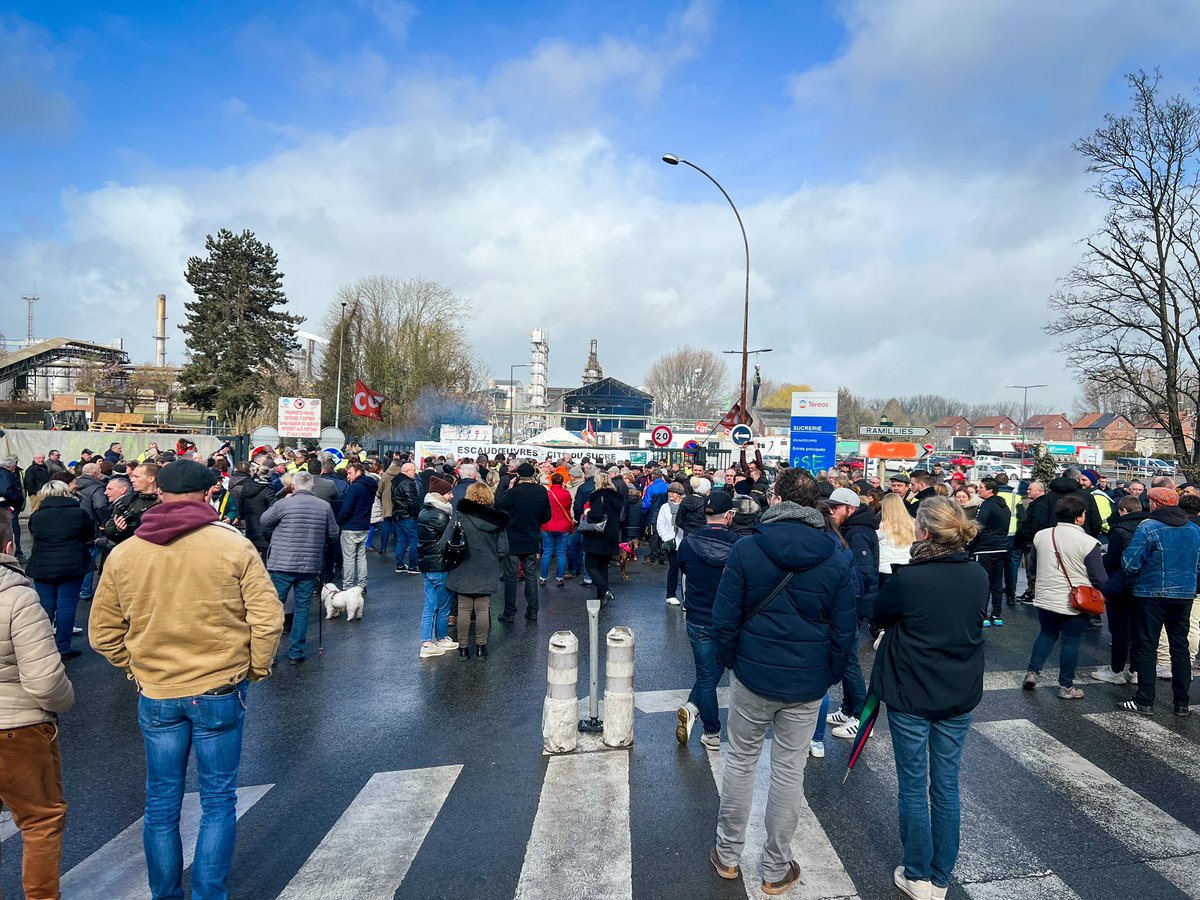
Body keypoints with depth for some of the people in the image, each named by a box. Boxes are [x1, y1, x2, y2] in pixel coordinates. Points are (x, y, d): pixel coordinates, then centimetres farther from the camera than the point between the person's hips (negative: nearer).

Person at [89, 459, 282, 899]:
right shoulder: (234, 546, -12)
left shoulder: (122, 554, -2)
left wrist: (135, 667, 18)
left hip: (155, 697, 3)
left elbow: (103, 631, 6)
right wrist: (256, 668, 2)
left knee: (161, 804, 18)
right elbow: (268, 618, -13)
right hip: (220, 693, -3)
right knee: (218, 801, 12)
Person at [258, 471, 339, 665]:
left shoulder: (283, 504, -8)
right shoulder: (325, 506, -1)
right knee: (302, 609, 10)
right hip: (310, 566, 2)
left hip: (282, 564, -2)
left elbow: (264, 522, 7)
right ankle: (296, 653, 13)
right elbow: (333, 535, 7)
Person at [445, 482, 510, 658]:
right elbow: (503, 549, -4)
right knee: (483, 609, 11)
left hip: (464, 571, -1)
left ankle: (463, 647, 18)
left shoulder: (460, 516, -12)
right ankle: (481, 646, 19)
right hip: (487, 572, 2)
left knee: (464, 609, 9)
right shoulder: (496, 519, -5)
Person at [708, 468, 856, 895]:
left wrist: (729, 660, 6)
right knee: (790, 771, 13)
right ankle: (776, 869, 27)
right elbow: (843, 632, -1)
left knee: (740, 762, 16)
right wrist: (831, 675, 13)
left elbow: (724, 618, -9)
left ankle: (728, 855, 30)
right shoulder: (836, 560, -6)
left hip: (752, 675, -1)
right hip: (807, 684, 1)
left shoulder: (746, 549, -12)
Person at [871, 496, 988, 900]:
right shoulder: (979, 577, -5)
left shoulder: (907, 579, -22)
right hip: (960, 694, 5)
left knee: (914, 785, 11)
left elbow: (879, 617, -4)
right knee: (946, 784, 15)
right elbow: (976, 621, 11)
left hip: (911, 693, -4)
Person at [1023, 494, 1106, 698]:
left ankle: (1033, 672, 16)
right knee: (1071, 642, 8)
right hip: (1075, 603, -4)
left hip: (1045, 599, 4)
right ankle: (1066, 686, 16)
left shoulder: (1040, 536, -3)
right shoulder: (1088, 543, -17)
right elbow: (1100, 578, -12)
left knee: (1046, 634, 21)